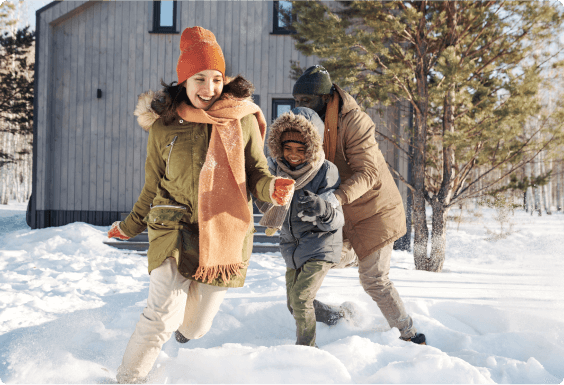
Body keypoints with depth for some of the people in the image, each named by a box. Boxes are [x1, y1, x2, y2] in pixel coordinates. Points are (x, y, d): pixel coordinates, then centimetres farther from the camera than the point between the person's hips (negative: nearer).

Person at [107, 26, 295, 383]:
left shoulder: (243, 119, -1)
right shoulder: (163, 125, -1)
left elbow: (256, 172, 6)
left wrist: (271, 187, -17)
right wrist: (131, 226, 23)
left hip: (226, 234, 1)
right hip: (176, 230, -1)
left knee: (195, 326, 13)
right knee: (163, 317, -15)